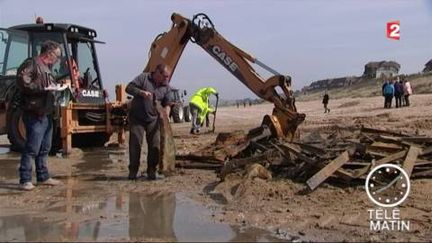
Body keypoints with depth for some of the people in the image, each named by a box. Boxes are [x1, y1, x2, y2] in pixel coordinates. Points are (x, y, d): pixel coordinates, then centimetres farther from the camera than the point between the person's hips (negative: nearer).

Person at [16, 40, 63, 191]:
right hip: (34, 114, -9)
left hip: (46, 114, 9)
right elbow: (22, 82, -20)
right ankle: (25, 180, 0)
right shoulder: (31, 64, -9)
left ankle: (43, 177, 23)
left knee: (44, 148, 14)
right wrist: (43, 88, -22)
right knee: (32, 148, -7)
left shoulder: (47, 68, 20)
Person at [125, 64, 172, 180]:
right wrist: (141, 92, -26)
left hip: (153, 120, 3)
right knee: (135, 144, -1)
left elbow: (167, 104, 9)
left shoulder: (166, 87, 3)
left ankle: (151, 171, 13)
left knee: (155, 145, 0)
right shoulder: (143, 78, -7)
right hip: (137, 118, -3)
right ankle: (133, 171, 10)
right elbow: (129, 88, -10)